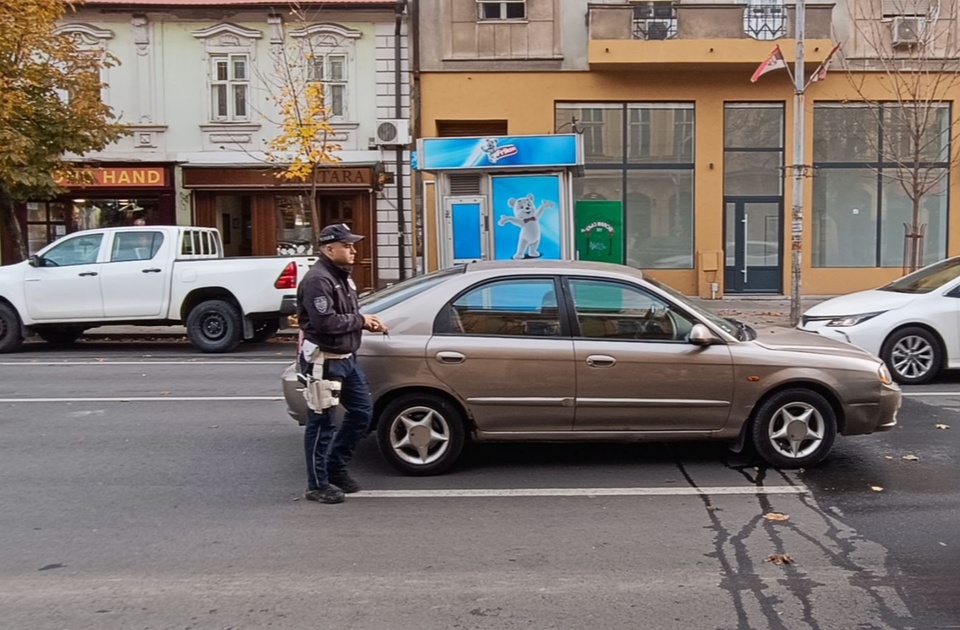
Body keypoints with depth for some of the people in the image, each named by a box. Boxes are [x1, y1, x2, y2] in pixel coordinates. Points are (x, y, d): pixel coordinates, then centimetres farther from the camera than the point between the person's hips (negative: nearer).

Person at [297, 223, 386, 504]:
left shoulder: (342, 276, 14)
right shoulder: (317, 280, -19)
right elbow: (326, 322, -28)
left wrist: (367, 323, 2)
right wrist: (360, 321, -14)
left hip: (346, 358, 10)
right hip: (324, 361, -10)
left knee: (362, 412, 14)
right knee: (321, 423, 0)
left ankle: (336, 468, 27)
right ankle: (317, 485, 12)